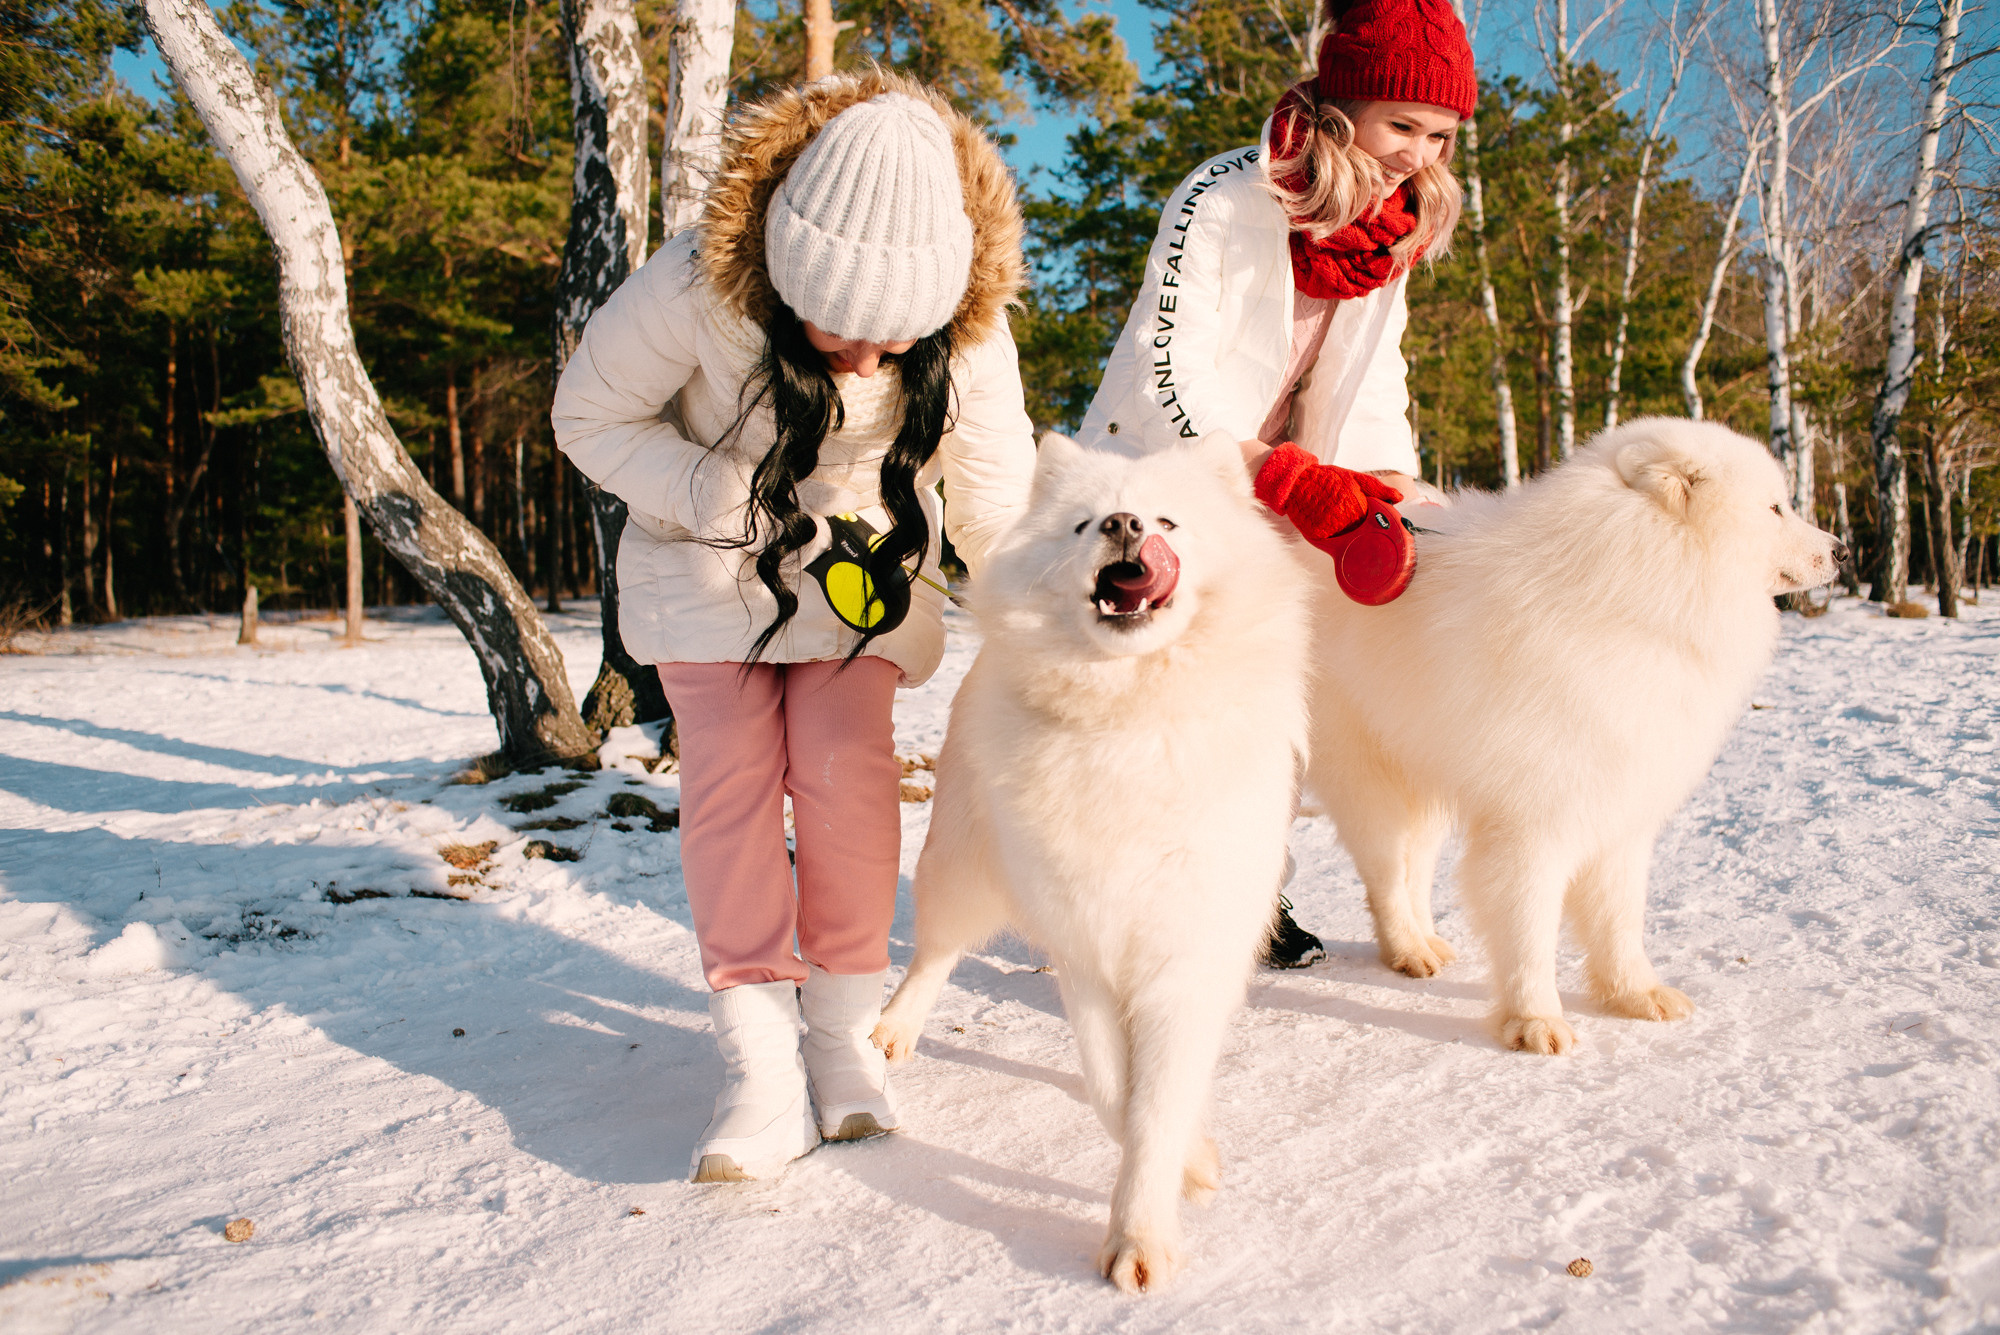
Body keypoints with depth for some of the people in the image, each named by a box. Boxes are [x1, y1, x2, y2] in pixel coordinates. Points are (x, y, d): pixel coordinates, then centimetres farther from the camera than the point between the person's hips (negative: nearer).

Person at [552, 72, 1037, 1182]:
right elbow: (590, 419, -16)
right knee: (732, 768, -13)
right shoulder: (697, 287, -31)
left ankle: (845, 1033, 2)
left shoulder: (967, 324, -25)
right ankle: (762, 1065, -9)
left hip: (864, 560, 1)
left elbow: (997, 499, -13)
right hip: (707, 558, 0)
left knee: (846, 766, -13)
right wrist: (742, 509, -26)